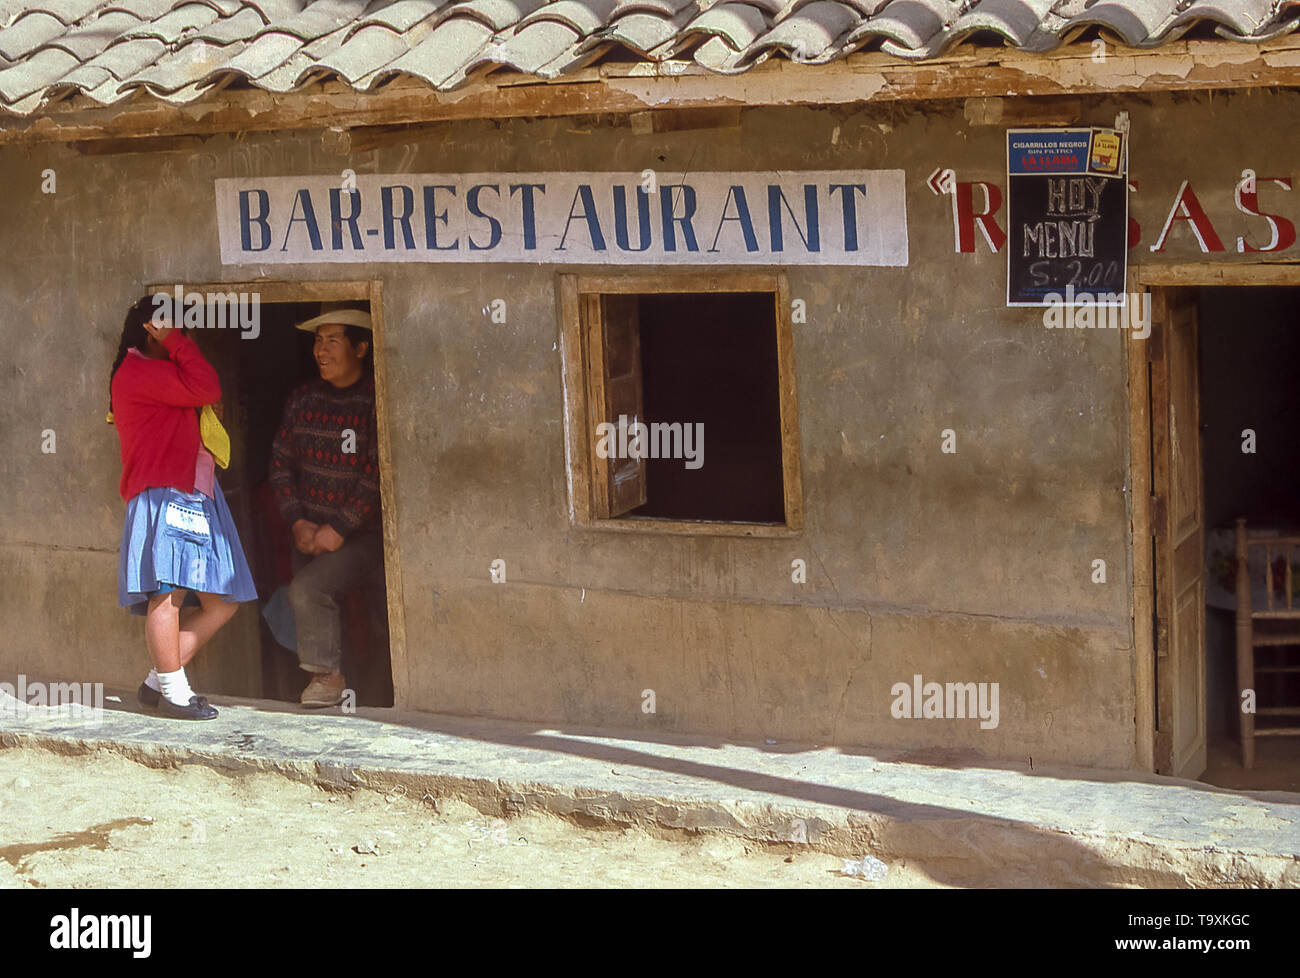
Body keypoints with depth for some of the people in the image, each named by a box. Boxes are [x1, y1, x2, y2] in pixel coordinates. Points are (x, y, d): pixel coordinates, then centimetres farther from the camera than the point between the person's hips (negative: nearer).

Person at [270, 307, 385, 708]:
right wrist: (297, 522, -4)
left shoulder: (376, 399, -13)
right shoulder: (303, 398, 5)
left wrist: (339, 529, -19)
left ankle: (328, 675, -9)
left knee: (308, 588, -23)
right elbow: (281, 461, 8)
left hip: (363, 534, -6)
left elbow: (378, 475, -17)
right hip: (311, 533, 6)